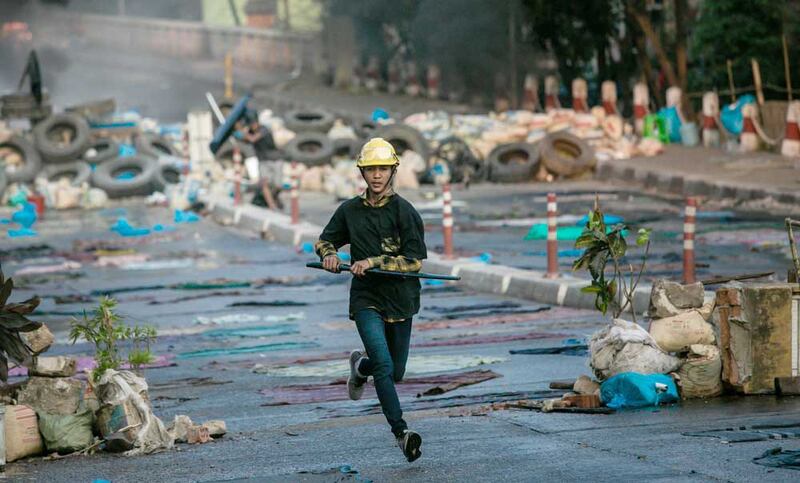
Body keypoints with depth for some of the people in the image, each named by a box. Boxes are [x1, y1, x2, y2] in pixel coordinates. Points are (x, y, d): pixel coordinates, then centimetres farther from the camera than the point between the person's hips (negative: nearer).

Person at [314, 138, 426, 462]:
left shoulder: (404, 212, -7)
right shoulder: (349, 211, 3)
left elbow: (415, 260, -12)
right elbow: (325, 240, 19)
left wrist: (375, 262, -21)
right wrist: (329, 255, -4)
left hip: (400, 300, 0)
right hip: (366, 298, 0)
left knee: (396, 374, 13)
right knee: (384, 366, -20)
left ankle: (360, 365, 46)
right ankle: (401, 433, -17)